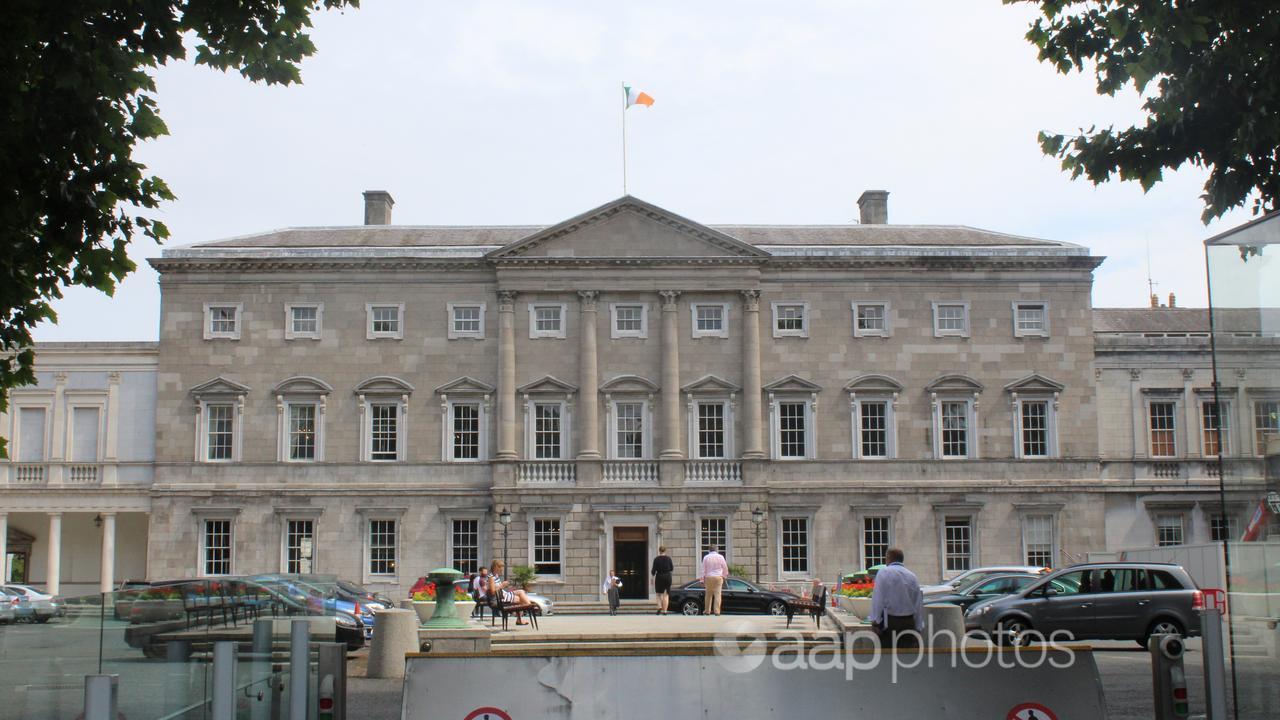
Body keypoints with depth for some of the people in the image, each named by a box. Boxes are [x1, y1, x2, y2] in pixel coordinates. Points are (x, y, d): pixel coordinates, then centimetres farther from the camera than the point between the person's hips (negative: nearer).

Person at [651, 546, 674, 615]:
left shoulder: (656, 559, -8)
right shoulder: (668, 558, -2)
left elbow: (654, 570, -8)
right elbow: (672, 569, 4)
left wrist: (652, 573, 10)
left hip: (659, 577, -2)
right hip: (668, 577, 2)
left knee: (659, 593, 12)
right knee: (666, 594, 7)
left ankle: (660, 607, -9)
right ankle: (664, 610, 1)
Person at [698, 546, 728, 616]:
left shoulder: (706, 557, 2)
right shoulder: (720, 557, 1)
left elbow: (703, 569, 3)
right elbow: (725, 568, 6)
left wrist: (702, 580, 7)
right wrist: (724, 576, 22)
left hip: (708, 578, 1)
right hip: (718, 577, -1)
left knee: (708, 595, 10)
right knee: (717, 595, -1)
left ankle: (707, 611, 16)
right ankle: (717, 611, -7)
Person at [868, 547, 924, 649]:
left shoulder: (884, 573, -4)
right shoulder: (912, 576, 9)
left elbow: (878, 599, -12)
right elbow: (919, 603, 10)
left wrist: (875, 621, -11)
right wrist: (919, 628, 14)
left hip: (890, 621, -4)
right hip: (909, 622, 4)